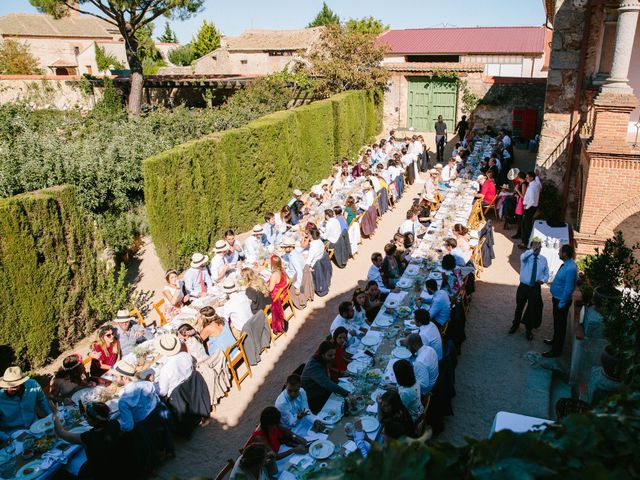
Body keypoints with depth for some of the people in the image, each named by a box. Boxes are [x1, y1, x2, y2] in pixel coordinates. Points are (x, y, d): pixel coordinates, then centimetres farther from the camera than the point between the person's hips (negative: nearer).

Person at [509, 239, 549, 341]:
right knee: (519, 307, 15)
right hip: (523, 286, -1)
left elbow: (546, 274, 8)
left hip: (535, 288, 1)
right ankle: (515, 324, 39)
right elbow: (523, 257, -36)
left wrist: (543, 280, -12)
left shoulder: (543, 259, 1)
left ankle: (529, 330, 29)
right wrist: (532, 251, -48)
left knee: (532, 309, 9)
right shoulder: (526, 256, -9)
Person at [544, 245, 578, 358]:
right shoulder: (566, 264, 1)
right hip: (557, 298, 9)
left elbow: (568, 288, -27)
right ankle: (555, 341, 46)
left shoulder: (570, 268, -30)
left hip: (561, 300, -9)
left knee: (560, 324, 4)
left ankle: (556, 350, 16)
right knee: (557, 322, 26)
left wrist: (561, 303, -20)